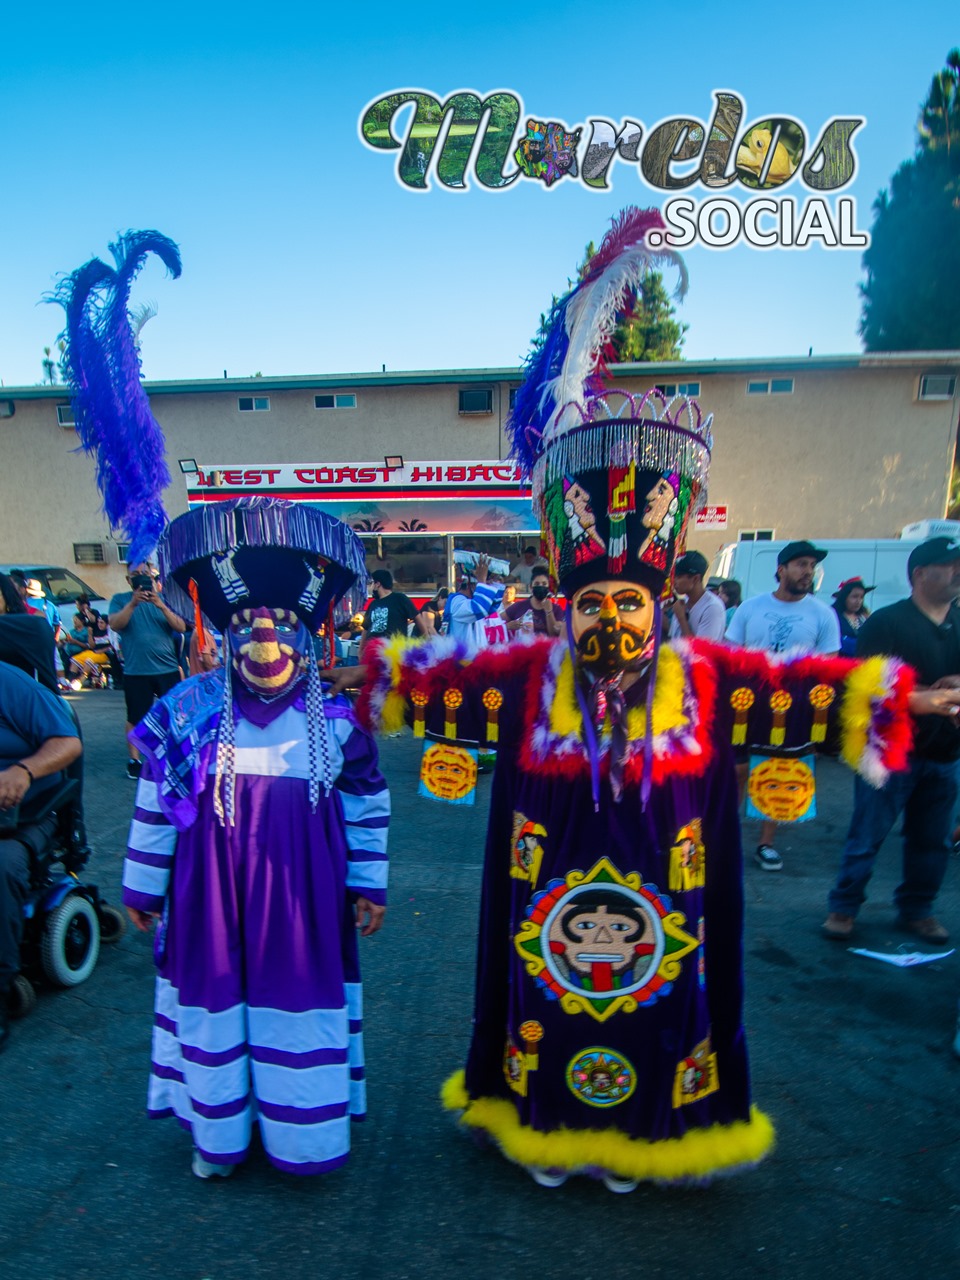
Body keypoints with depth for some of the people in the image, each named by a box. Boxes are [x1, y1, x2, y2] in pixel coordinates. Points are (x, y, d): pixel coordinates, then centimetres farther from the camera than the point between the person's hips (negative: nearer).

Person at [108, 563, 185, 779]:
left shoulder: (162, 599, 7)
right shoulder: (120, 599, 5)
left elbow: (181, 628, -5)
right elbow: (114, 624, -12)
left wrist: (162, 606, -19)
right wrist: (133, 603, -26)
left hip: (168, 668, 1)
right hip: (136, 671, -1)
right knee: (136, 718, 7)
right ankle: (134, 760, 20)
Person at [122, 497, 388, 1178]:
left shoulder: (338, 718, -8)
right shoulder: (186, 712, -6)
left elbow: (367, 808, 0)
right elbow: (155, 805, 3)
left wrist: (368, 886, 3)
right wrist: (144, 886, 8)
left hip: (304, 890, 0)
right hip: (210, 889, 1)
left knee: (302, 997, 13)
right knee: (214, 995, 16)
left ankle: (302, 1128, 39)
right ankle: (219, 1132, 42)